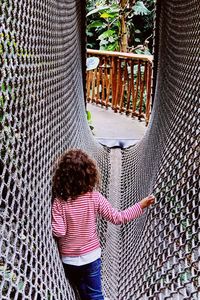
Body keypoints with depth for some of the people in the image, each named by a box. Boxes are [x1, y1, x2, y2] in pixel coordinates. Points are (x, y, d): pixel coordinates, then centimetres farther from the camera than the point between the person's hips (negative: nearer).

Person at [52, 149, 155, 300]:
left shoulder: (59, 202, -19)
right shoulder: (94, 197, -16)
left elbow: (59, 232, -22)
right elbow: (117, 218, -11)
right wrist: (141, 206, -5)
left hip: (69, 259, 0)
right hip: (91, 256, 0)